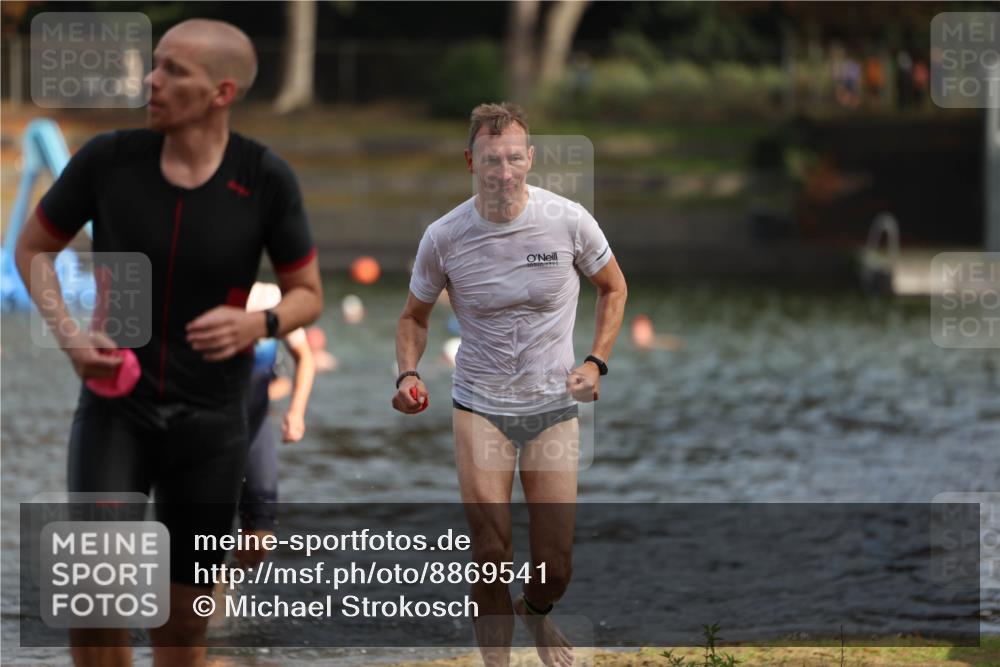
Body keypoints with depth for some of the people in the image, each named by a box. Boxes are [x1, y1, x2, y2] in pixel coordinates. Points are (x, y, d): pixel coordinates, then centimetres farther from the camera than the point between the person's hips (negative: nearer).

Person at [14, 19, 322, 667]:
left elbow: (309, 295, 0)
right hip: (115, 406, -1)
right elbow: (32, 249, 5)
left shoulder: (266, 177, -12)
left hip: (210, 420, 1)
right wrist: (69, 336, -12)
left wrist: (259, 323, -23)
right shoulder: (109, 157, -12)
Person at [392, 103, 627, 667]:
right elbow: (415, 315, 8)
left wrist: (596, 362, -4)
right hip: (480, 407, -1)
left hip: (555, 407, 1)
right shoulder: (444, 237, -9)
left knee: (555, 567, 3)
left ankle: (537, 614, 38)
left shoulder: (569, 221, -10)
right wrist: (409, 374, -11)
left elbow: (613, 287, 9)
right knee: (492, 556, -11)